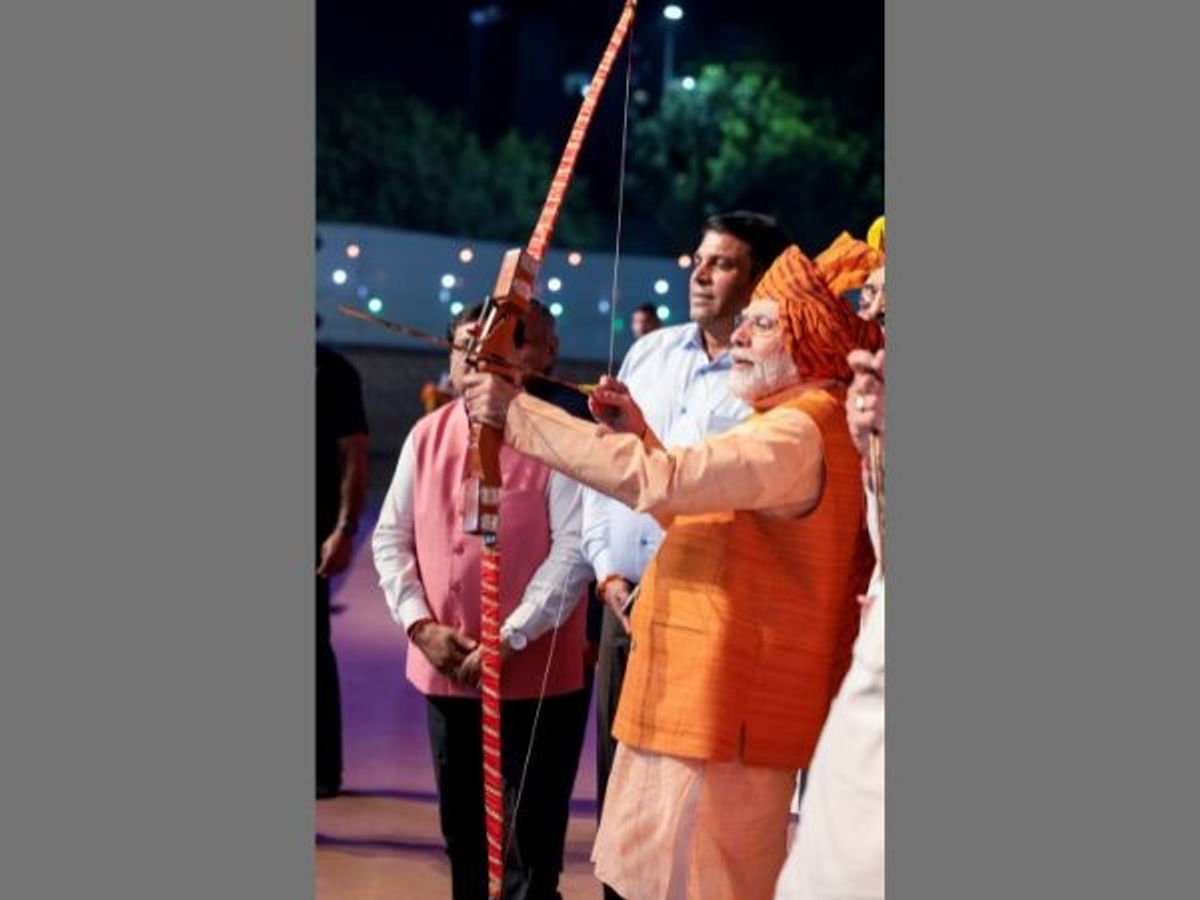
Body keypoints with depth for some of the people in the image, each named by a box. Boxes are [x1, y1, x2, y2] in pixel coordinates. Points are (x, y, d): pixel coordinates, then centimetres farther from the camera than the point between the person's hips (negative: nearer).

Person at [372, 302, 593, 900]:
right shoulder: (425, 436, 6)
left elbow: (574, 550, -16)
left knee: (529, 849, 0)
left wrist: (509, 640, -19)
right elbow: (390, 538, 8)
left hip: (534, 675, -5)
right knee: (462, 834, 18)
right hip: (443, 671, 5)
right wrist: (420, 625, -6)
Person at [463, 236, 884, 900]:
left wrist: (516, 415, -25)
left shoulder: (800, 433, -18)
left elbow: (659, 481, -30)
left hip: (721, 721, -11)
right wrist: (638, 434, 8)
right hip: (692, 708, 11)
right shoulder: (792, 426, 17)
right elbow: (698, 514, 24)